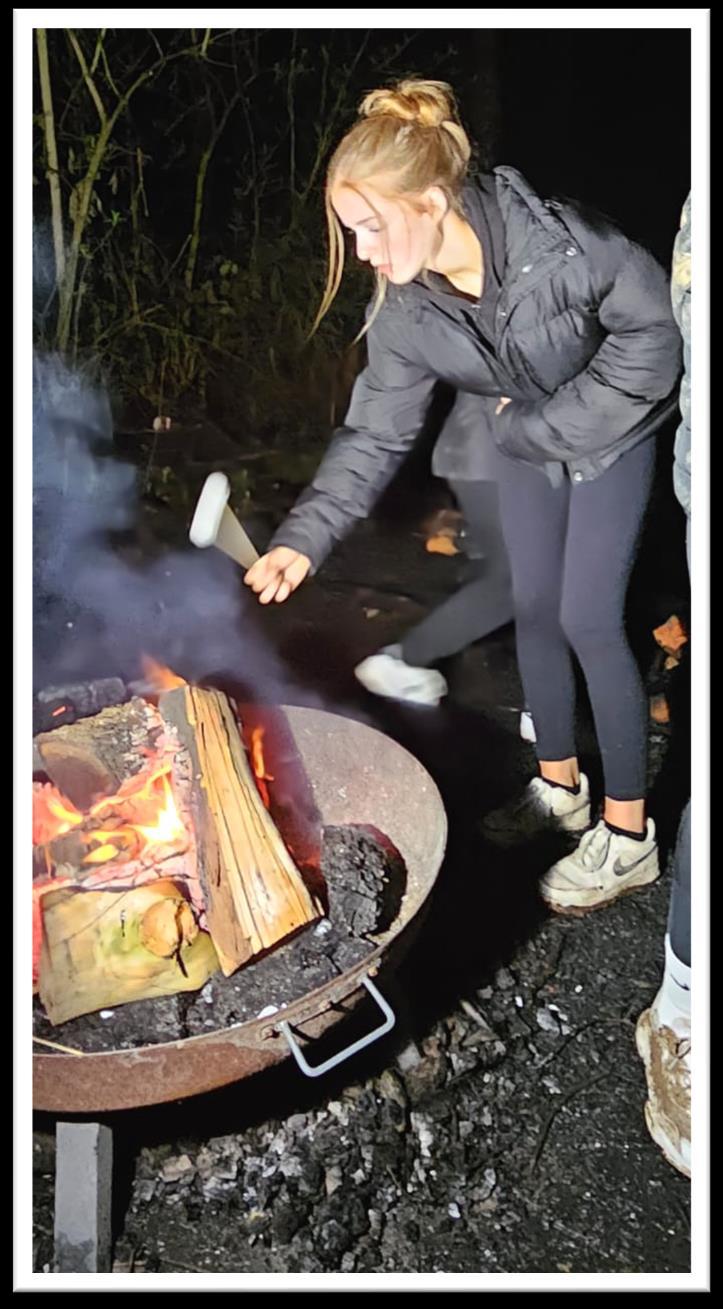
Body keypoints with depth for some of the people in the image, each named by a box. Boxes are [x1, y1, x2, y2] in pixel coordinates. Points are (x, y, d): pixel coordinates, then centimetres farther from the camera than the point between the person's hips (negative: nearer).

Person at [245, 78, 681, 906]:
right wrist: (305, 537, -25)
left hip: (611, 430, -5)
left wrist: (543, 423, -22)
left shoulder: (553, 239, -33)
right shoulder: (405, 311, -17)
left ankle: (628, 835, 4)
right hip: (524, 441, 6)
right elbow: (375, 435, -14)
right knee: (533, 609, 8)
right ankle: (560, 784, 28)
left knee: (588, 619, -9)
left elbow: (652, 330, -23)